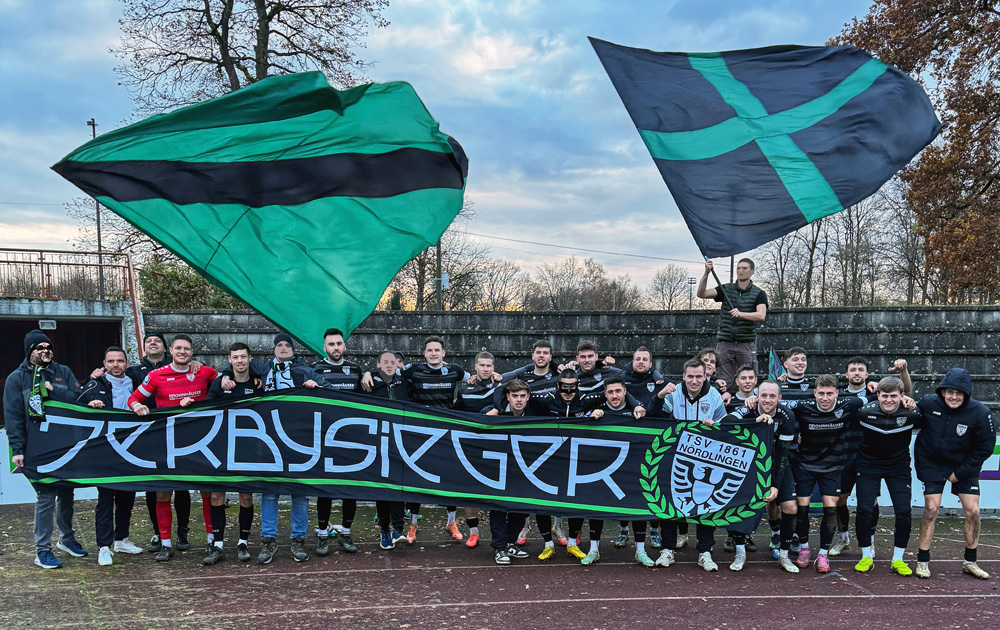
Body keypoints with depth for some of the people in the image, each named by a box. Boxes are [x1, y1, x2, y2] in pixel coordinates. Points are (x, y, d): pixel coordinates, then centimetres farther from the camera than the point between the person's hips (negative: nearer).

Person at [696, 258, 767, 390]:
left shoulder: (759, 293, 4)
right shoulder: (726, 289, 10)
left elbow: (761, 315, -13)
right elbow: (702, 293, -2)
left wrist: (741, 314, -29)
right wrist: (706, 273, -16)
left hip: (746, 344, -1)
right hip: (725, 343, 2)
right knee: (724, 383, 0)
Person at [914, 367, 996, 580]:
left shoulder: (980, 413, -20)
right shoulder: (928, 403, -17)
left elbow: (985, 448, -12)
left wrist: (960, 473, -11)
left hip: (965, 466, 0)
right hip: (931, 464, 0)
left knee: (972, 511, -3)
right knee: (931, 508, -7)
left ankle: (970, 562, 15)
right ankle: (923, 560, 4)